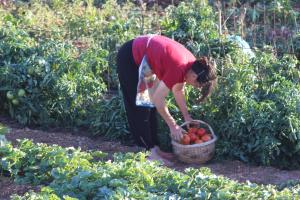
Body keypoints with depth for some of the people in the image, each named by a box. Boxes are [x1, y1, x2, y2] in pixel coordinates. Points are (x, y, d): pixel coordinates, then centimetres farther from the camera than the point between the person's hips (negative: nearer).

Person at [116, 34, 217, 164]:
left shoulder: (192, 64, -7)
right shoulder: (178, 68, -32)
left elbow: (178, 90, 10)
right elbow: (158, 99, -26)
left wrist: (187, 117, 9)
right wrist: (173, 126, -17)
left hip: (143, 55, 9)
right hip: (129, 59, -9)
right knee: (139, 108, -6)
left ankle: (154, 148, 15)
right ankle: (149, 151, -1)